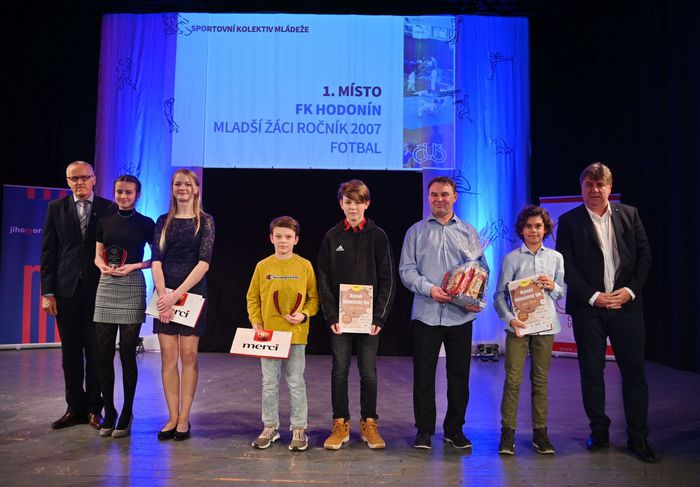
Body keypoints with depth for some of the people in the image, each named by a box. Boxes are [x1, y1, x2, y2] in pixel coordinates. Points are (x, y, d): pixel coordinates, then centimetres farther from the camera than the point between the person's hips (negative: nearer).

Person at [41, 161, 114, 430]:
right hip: (66, 289, 2)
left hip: (98, 289, -2)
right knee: (70, 351, 8)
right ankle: (75, 407, 19)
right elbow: (48, 252, 5)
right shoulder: (56, 208, 8)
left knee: (95, 350, 3)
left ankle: (94, 408, 14)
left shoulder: (109, 209, 2)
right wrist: (47, 292, -1)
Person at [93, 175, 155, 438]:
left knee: (127, 354, 0)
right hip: (106, 287, 3)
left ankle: (127, 413, 13)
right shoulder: (105, 222, 11)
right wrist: (103, 267, -4)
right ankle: (109, 412, 16)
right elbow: (98, 256, 17)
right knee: (104, 354, 3)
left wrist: (134, 266, -11)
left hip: (132, 288, -3)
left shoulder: (146, 223, 1)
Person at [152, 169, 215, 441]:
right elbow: (156, 260, 1)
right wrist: (163, 295, -13)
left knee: (189, 355, 0)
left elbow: (204, 262, -7)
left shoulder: (205, 221, 2)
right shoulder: (163, 221, 10)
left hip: (192, 292, -2)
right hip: (165, 293, 3)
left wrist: (177, 294, -15)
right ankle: (172, 417, 10)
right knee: (168, 356, 2)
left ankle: (184, 419, 7)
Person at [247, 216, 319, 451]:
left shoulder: (304, 266, -2)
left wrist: (304, 314, -12)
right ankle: (270, 427, 24)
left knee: (296, 383, 5)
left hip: (296, 334, -2)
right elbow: (253, 298, 7)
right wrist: (256, 321, -5)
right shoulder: (263, 266, 2)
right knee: (269, 383, 11)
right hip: (268, 333, 2)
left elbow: (314, 297, 3)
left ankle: (299, 429, 17)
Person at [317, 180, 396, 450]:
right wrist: (331, 316, -7)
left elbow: (387, 280, -1)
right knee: (340, 371, 6)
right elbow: (324, 279, 2)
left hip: (369, 317, -1)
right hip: (339, 316, 1)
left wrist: (379, 316, -9)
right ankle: (341, 424, 18)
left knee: (368, 372, 6)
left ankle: (369, 423, 20)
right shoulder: (332, 236, 4)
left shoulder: (378, 236, 2)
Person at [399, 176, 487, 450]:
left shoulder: (469, 232, 12)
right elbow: (406, 269, 1)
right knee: (423, 374, 2)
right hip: (426, 314, -1)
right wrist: (429, 288, -15)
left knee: (459, 374, 8)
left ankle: (455, 429, 22)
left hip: (461, 314, 2)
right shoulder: (416, 231, 8)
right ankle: (424, 430, 15)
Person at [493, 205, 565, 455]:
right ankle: (508, 432, 5)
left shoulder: (556, 258, 10)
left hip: (545, 325, 3)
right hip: (518, 325, -2)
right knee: (513, 379, -4)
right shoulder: (511, 258, 1)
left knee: (540, 380, 9)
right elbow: (499, 294, -2)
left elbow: (563, 294, 15)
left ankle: (540, 432, 18)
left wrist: (553, 287, -8)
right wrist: (509, 319, -16)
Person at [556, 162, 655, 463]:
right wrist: (592, 296, -11)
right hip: (587, 306, -1)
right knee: (591, 371, 6)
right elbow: (566, 265, -4)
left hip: (626, 303, 2)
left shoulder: (629, 215, 7)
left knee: (634, 370, 4)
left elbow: (644, 256, 6)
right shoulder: (569, 221, 1)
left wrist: (630, 290, -6)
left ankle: (638, 437, 15)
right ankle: (599, 431, 20)